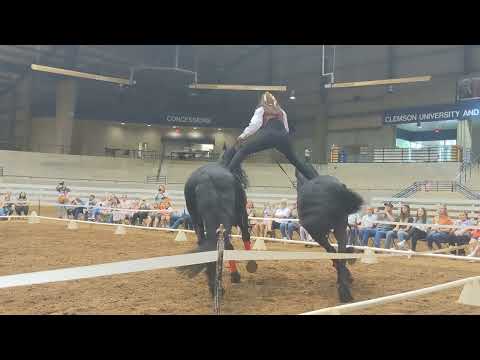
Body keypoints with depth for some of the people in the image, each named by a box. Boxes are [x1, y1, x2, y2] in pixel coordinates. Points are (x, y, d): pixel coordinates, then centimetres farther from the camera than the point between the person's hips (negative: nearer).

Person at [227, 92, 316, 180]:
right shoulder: (281, 111, 32)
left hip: (268, 135, -4)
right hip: (283, 136, 4)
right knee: (295, 160, 24)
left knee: (243, 151, 4)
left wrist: (242, 136, 6)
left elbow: (255, 125, 5)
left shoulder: (261, 109, 20)